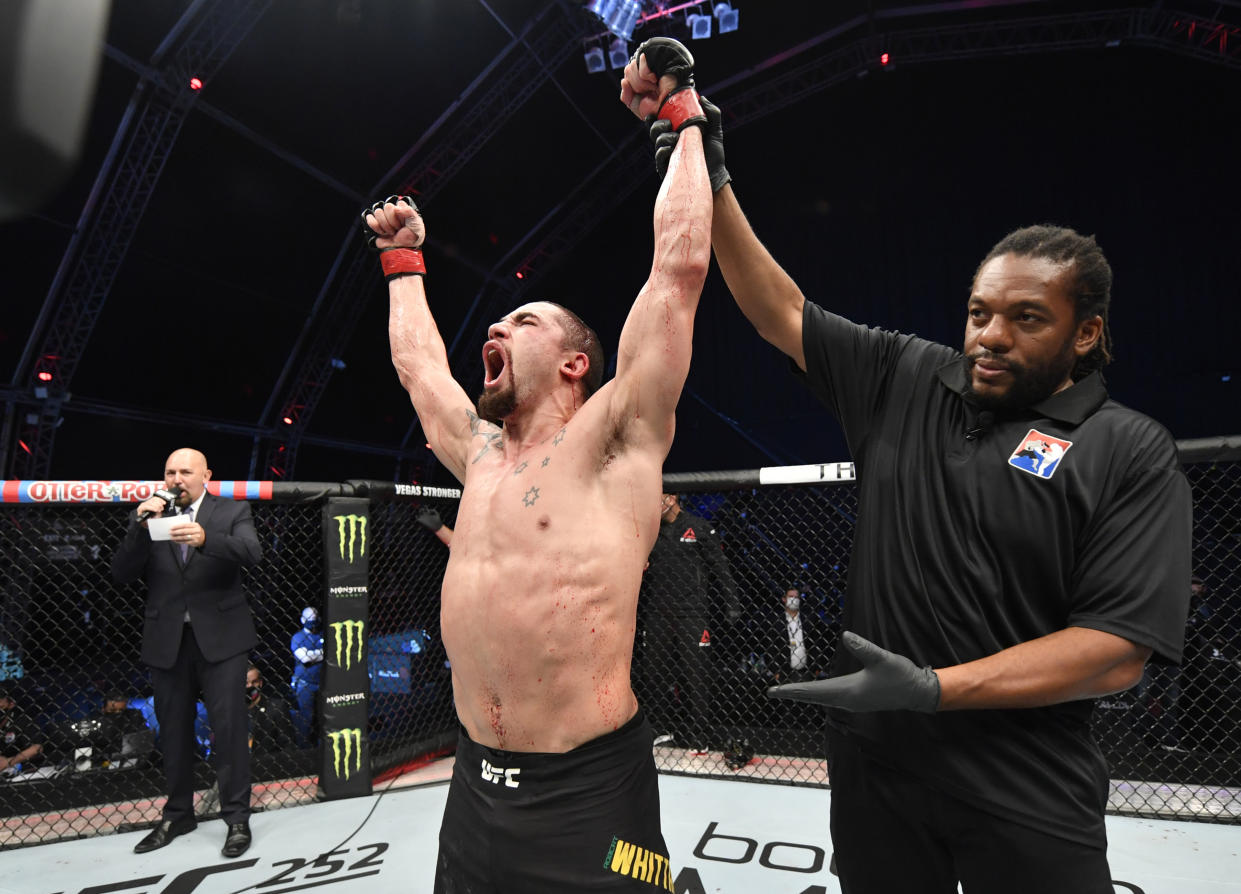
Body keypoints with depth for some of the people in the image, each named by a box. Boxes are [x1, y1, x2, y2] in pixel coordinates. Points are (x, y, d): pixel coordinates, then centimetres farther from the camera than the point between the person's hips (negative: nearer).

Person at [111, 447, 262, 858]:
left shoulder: (232, 511, 0)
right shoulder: (147, 516, 7)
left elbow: (251, 552, -18)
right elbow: (121, 573, -1)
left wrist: (205, 538, -35)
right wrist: (140, 527, -16)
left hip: (219, 636, -3)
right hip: (166, 639, 3)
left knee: (228, 727, -2)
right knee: (173, 731, 15)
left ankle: (237, 817, 12)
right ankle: (177, 815, 32)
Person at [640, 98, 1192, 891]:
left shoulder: (1131, 454, -8)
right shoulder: (906, 379, 2)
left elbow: (1119, 650, -14)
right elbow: (780, 312, 3)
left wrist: (932, 688, -23)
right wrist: (712, 186, -2)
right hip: (872, 760, 4)